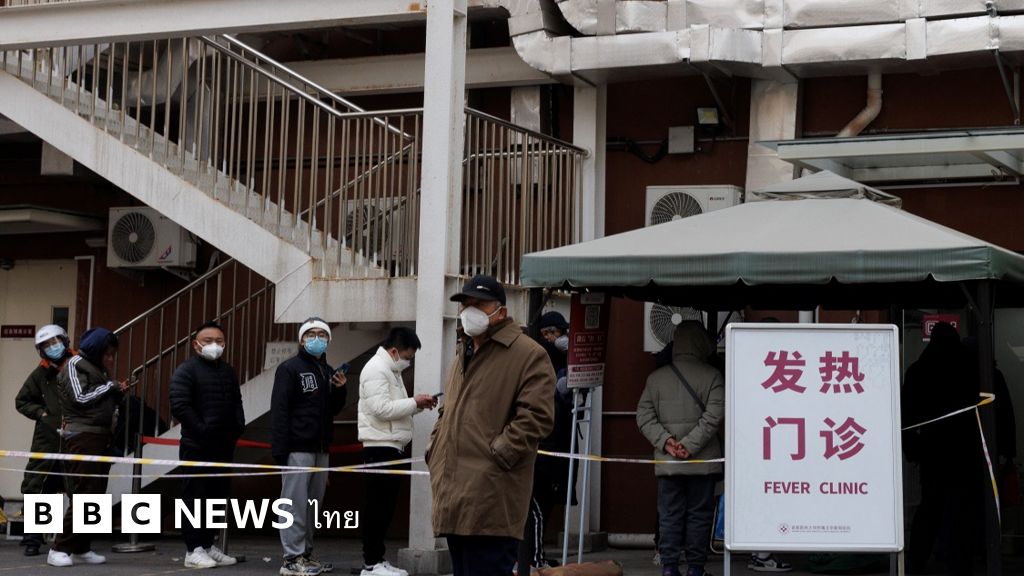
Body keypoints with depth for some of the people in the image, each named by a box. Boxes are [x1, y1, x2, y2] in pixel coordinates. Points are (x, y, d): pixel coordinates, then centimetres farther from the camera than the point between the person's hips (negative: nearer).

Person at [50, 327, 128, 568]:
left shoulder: (98, 369, 21)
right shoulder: (75, 365, -2)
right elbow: (81, 397, -12)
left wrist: (118, 393, 7)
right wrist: (109, 386, -5)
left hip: (101, 437, 9)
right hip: (82, 437, -9)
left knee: (97, 496, 6)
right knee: (84, 495, -13)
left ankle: (81, 549, 11)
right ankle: (59, 549, -10)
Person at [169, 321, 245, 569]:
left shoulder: (228, 371, 18)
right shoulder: (187, 370, -5)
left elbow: (236, 404, 24)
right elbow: (179, 405, -15)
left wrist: (238, 427, 6)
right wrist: (202, 430, -17)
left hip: (224, 446, 7)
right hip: (197, 446, -7)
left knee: (217, 496, 10)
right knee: (195, 497, -6)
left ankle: (207, 545, 19)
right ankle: (193, 550, -3)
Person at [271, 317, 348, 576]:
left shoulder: (328, 371, 18)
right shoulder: (290, 368, -4)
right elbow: (279, 411, -10)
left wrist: (340, 390, 3)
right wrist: (279, 450, -17)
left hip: (320, 448, 7)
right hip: (297, 448, -7)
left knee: (313, 504, 9)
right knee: (296, 504, -7)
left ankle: (306, 554, 16)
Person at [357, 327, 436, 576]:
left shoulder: (390, 370, 20)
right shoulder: (376, 370, -13)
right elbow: (382, 409, -22)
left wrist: (418, 405, 7)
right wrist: (414, 402, -15)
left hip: (390, 446, 10)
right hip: (380, 447, -10)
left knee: (385, 505, 11)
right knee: (378, 506, -7)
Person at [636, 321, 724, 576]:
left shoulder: (656, 377, 6)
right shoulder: (712, 376, -4)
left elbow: (644, 415, 0)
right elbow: (713, 416, -12)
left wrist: (666, 441, -7)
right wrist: (689, 445, -13)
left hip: (667, 461, 2)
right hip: (703, 460, -2)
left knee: (669, 515, 7)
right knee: (699, 514, 6)